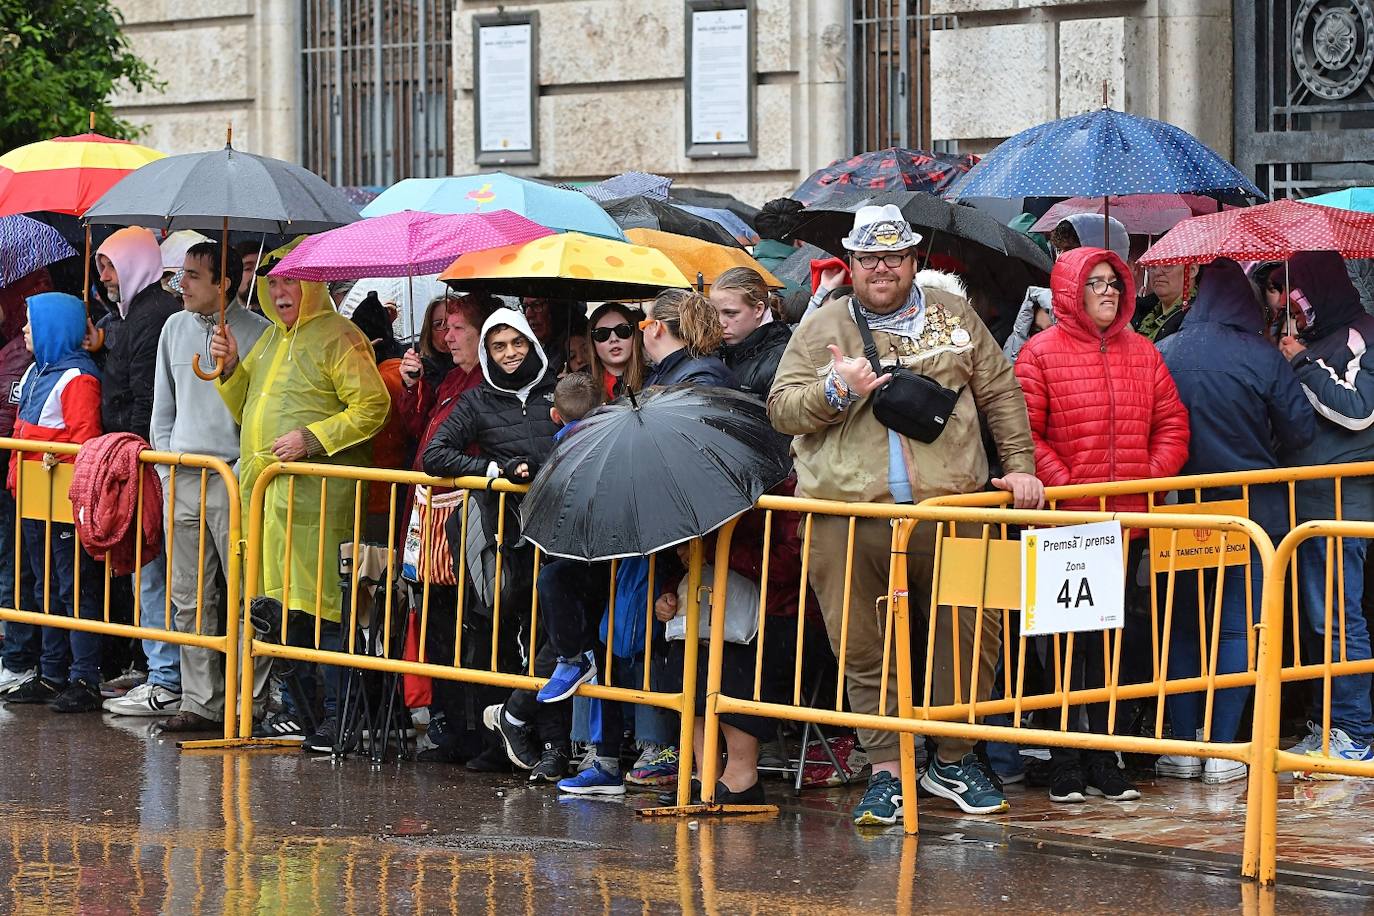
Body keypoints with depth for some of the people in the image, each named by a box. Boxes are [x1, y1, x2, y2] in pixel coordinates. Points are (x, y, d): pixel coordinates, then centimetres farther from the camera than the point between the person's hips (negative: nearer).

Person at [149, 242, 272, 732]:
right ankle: (200, 703, 11)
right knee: (190, 597, 7)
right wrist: (166, 463, 12)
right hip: (181, 477, 6)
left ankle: (249, 702, -3)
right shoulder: (175, 328, 14)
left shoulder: (256, 332, -4)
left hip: (234, 476, -6)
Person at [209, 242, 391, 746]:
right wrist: (231, 367, 10)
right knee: (282, 604, 9)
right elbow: (246, 411, 28)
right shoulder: (271, 339, 21)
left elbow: (372, 407, -13)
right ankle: (296, 709, 16)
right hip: (266, 490, 8)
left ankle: (338, 714, -5)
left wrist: (313, 439, -20)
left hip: (319, 496, -8)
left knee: (324, 608, -8)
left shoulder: (338, 337, -5)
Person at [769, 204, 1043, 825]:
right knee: (865, 651, 1)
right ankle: (886, 771, 11)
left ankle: (954, 761, 15)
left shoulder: (954, 318, 14)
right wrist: (836, 389, -10)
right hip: (846, 516, -1)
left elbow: (1000, 395, 19)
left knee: (972, 634, 0)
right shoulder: (821, 329, 10)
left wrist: (1019, 466, 12)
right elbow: (781, 410, 6)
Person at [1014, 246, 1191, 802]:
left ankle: (1104, 762, 16)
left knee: (1116, 640, 9)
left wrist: (1153, 477, -3)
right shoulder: (1041, 354, -3)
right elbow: (1024, 434, -8)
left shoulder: (1142, 354, 12)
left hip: (1128, 522, 5)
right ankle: (1066, 764, 7)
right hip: (1065, 525, -5)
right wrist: (1064, 489, -16)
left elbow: (1172, 425, 12)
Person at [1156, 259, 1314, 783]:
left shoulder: (1162, 355, -4)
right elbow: (1300, 430, -4)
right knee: (1239, 627, 3)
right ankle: (1223, 750, -1)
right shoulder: (1262, 357, -9)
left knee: (1182, 626, 11)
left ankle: (1182, 745, 9)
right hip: (1253, 510, -2)